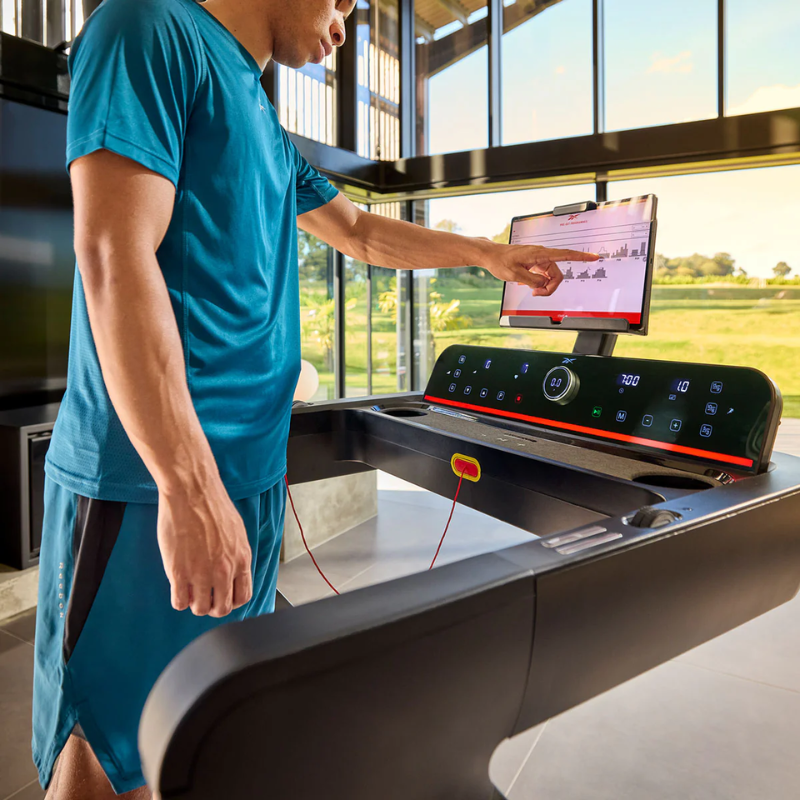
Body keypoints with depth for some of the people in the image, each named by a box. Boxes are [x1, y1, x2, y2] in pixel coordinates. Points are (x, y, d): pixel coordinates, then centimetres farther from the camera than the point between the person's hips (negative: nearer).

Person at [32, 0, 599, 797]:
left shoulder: (262, 121, 22)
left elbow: (361, 232, 32)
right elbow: (115, 255, -18)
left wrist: (489, 252, 37)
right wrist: (190, 487, -23)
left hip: (250, 471, 9)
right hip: (150, 483, -8)